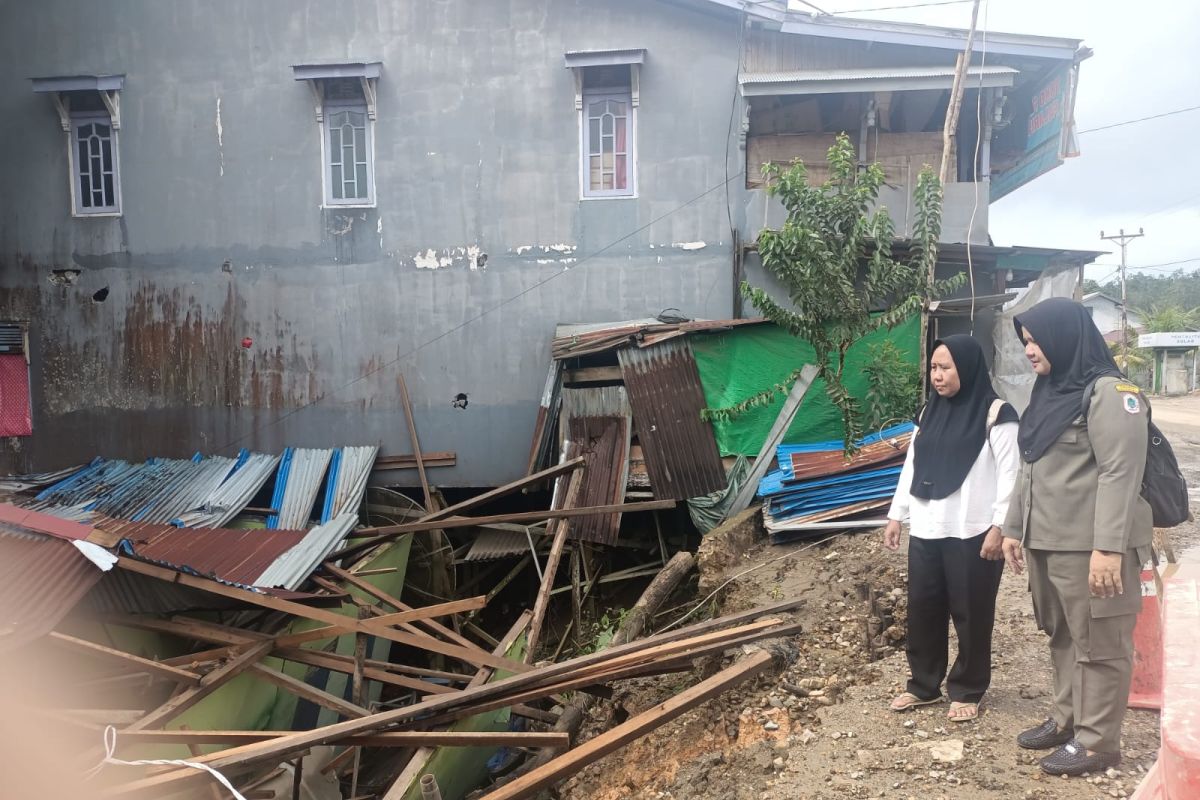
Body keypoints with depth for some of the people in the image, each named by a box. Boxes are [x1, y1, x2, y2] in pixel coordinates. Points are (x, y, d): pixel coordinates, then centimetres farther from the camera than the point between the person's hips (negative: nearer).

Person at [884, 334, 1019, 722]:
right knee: (922, 610, 11)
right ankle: (923, 684, 25)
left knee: (970, 614, 5)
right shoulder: (930, 412, 13)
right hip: (926, 531, 6)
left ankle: (967, 691, 20)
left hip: (971, 533, -6)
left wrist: (999, 526, -17)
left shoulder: (995, 413, -7)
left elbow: (1009, 475, -11)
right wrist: (896, 515, 14)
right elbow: (912, 467, 16)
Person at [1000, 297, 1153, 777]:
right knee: (1062, 638, 17)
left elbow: (1121, 474, -18)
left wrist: (1109, 546, -23)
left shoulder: (1108, 392, -11)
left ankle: (1096, 742, 13)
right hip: (1045, 543, 8)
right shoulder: (1048, 393, 16)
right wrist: (1014, 527, 20)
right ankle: (1066, 720, 30)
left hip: (1090, 547, -8)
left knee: (1099, 645, 3)